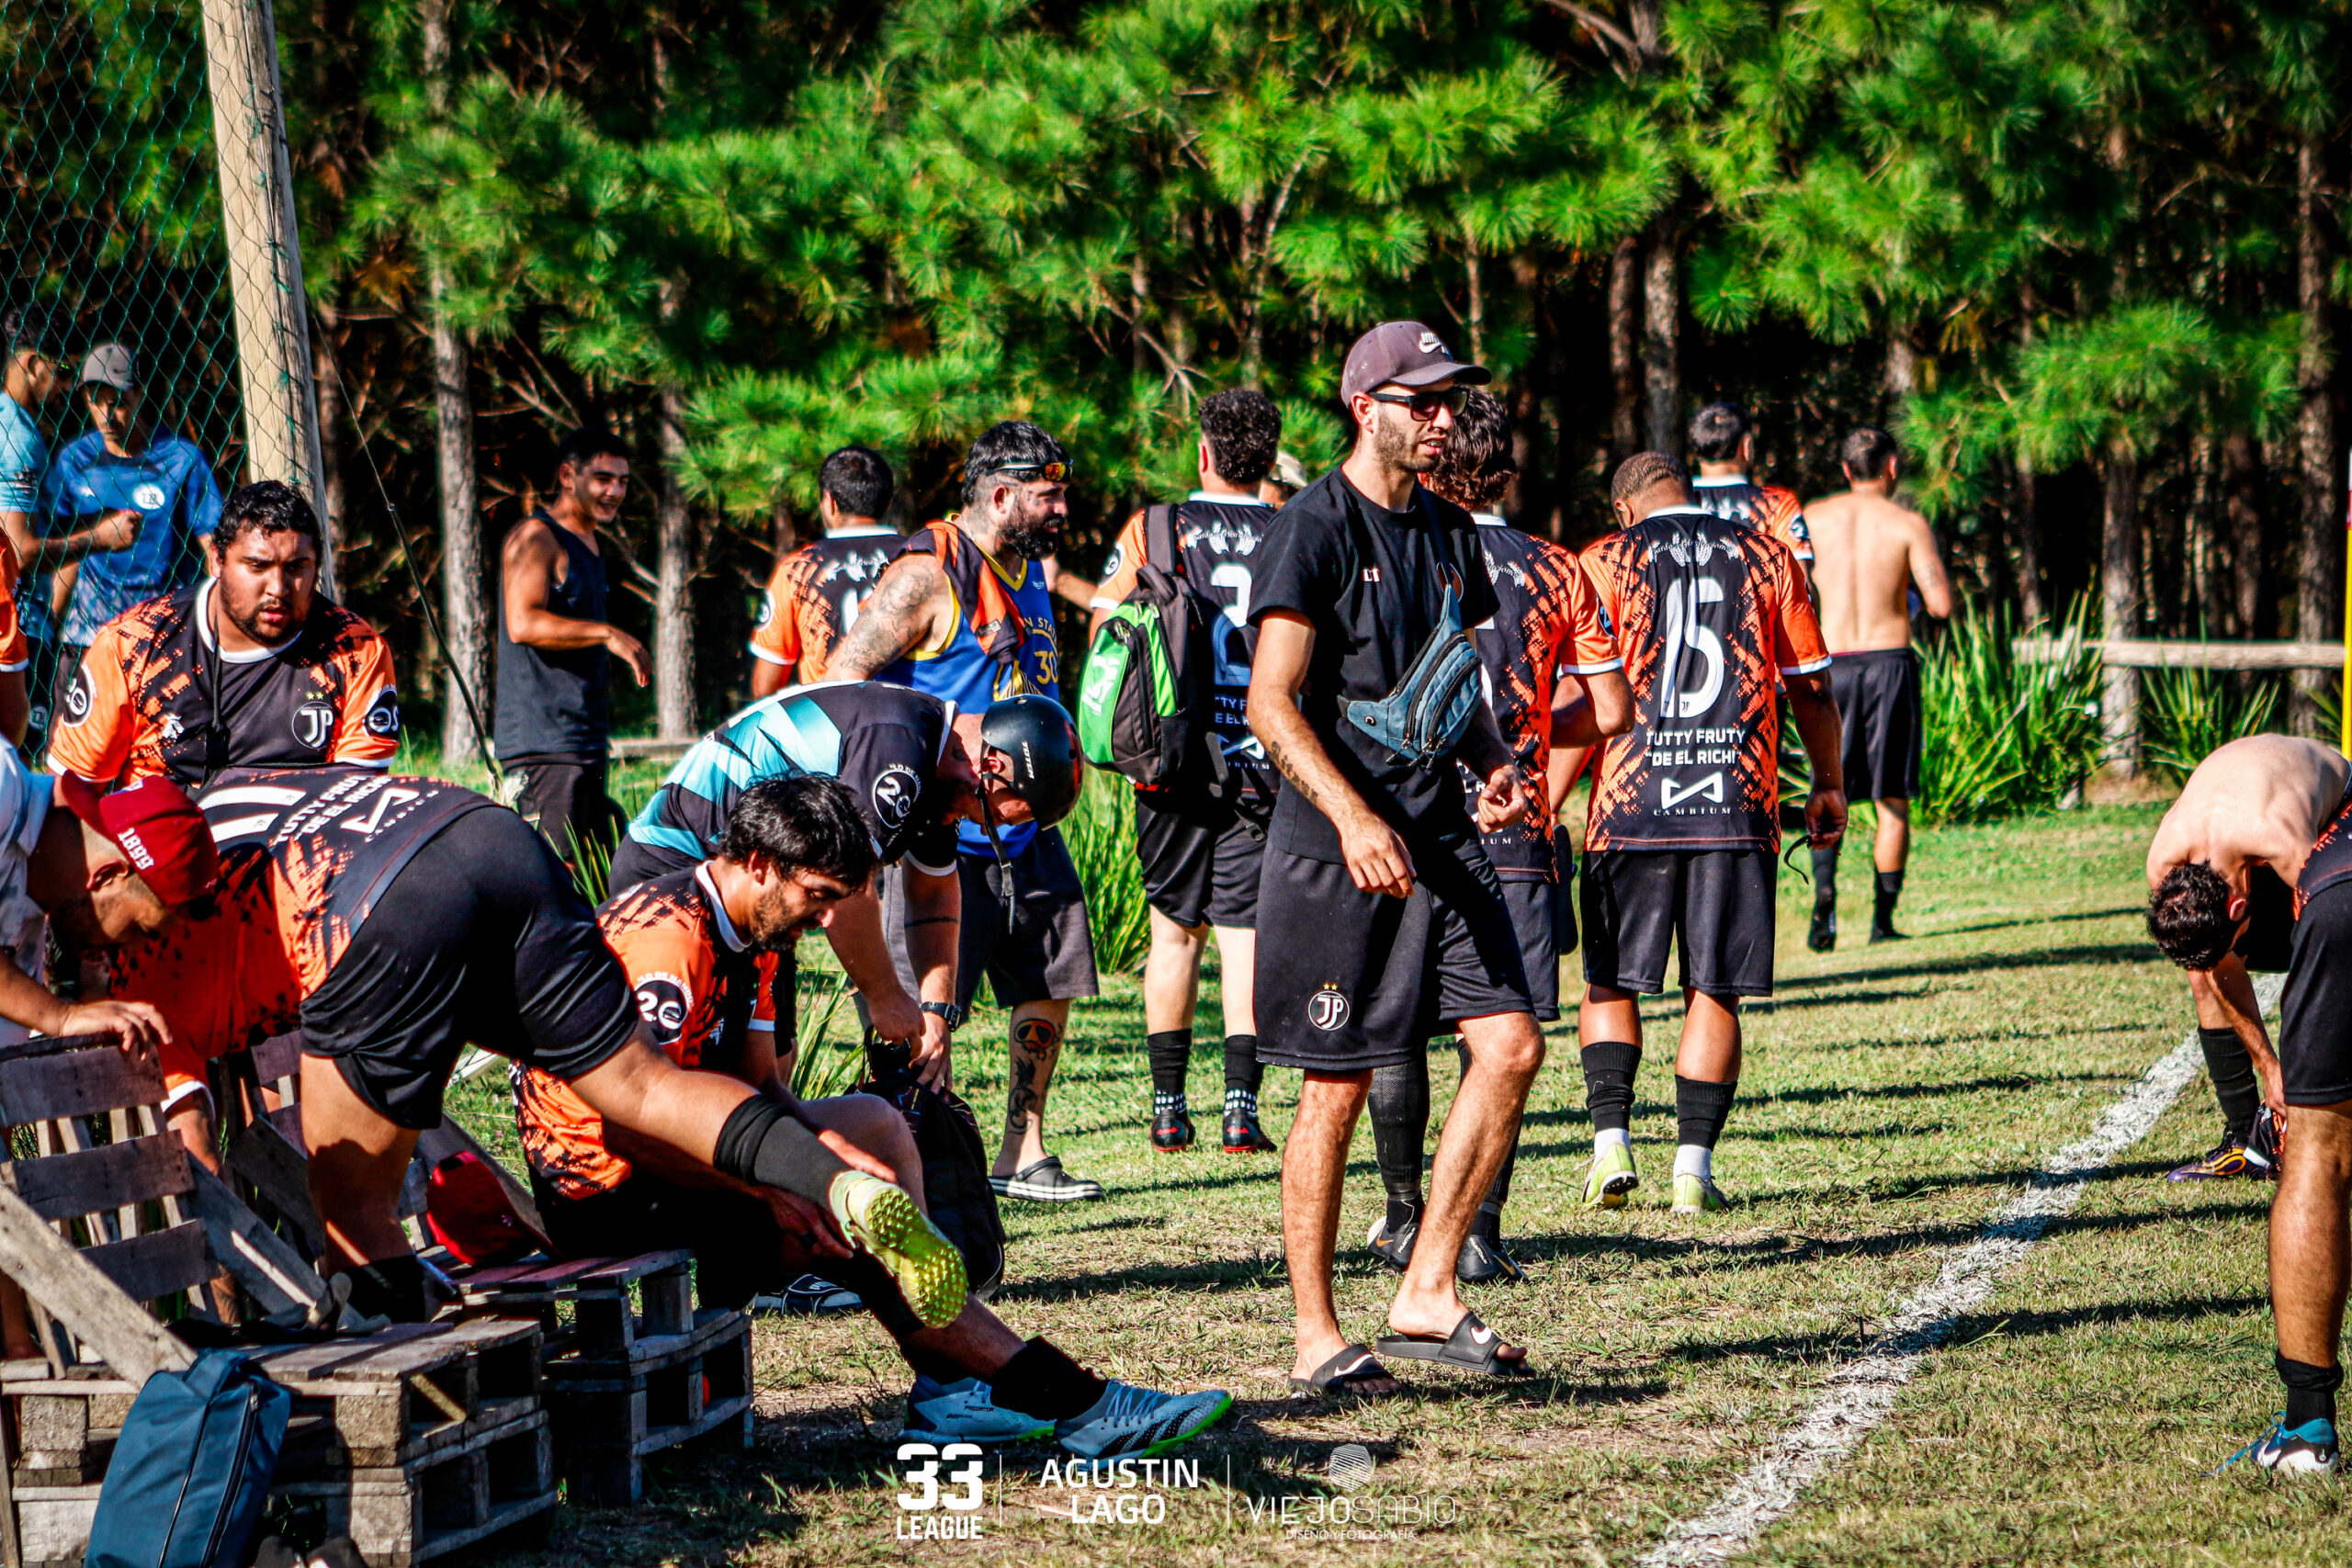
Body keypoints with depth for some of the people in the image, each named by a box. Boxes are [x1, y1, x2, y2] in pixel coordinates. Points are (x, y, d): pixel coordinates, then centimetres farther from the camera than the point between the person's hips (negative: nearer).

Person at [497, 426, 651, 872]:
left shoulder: (588, 543, 21)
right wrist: (608, 635, -25)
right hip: (543, 739, -10)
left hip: (584, 734, 10)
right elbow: (524, 624, -24)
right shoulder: (535, 538, -9)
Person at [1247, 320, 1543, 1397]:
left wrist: (1489, 761, 5)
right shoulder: (1316, 528, -8)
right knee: (1337, 1089, -2)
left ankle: (1427, 1296, 4)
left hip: (1438, 840, 7)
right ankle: (1316, 1338, 7)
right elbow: (1272, 702, -15)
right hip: (1333, 851, -7)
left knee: (1511, 1045, -4)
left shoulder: (1449, 533, 15)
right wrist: (1352, 817, -26)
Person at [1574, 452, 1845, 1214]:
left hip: (1631, 807, -1)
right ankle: (1693, 1166, 0)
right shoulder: (1767, 558, 9)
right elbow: (1811, 686, 12)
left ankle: (1612, 1142, 0)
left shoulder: (1605, 563, 3)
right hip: (1738, 807, 1)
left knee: (1610, 981, 12)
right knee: (1714, 991, 5)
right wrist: (1828, 785, 24)